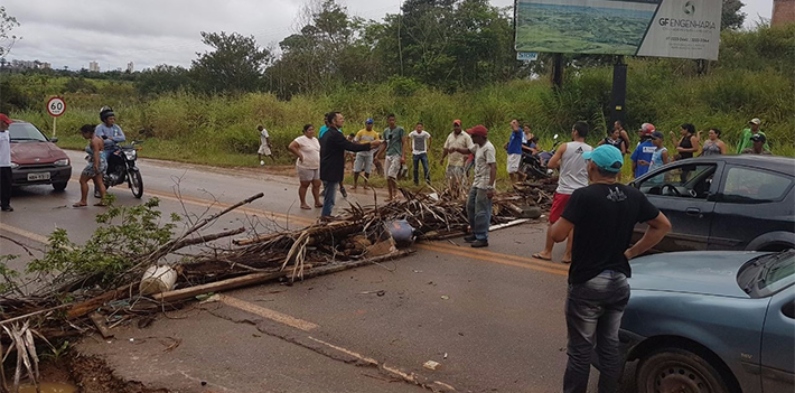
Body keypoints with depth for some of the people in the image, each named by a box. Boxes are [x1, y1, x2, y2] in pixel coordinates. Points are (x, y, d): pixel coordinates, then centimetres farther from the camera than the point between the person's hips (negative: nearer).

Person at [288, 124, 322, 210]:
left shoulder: (315, 139, 12)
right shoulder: (301, 139, -14)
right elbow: (291, 147, -22)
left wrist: (319, 159, 12)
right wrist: (300, 155, -21)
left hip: (316, 167, 8)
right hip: (305, 167, -8)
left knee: (317, 184, 8)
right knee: (305, 185, 1)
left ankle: (317, 202, 17)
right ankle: (303, 203, 10)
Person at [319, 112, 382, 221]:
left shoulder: (327, 134, 11)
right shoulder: (335, 135, -20)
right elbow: (351, 146, -24)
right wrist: (371, 144, -18)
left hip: (327, 170, 10)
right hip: (332, 172, -10)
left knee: (329, 196, 20)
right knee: (330, 197, -1)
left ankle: (325, 215, 28)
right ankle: (326, 217, 5)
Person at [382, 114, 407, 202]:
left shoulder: (400, 129, -3)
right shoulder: (386, 131, 12)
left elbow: (404, 143, -5)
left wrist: (403, 156, -15)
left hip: (397, 155, -6)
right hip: (388, 155, 6)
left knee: (391, 175, -19)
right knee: (387, 178, 4)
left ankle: (395, 190, 5)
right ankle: (390, 196, 13)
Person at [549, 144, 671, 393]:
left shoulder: (584, 196, -16)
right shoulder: (633, 197, 2)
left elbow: (558, 235, -18)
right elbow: (663, 226, 13)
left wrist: (562, 219, 4)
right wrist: (632, 252, 10)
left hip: (587, 282, -5)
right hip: (618, 282, 5)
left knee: (581, 350, 3)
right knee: (610, 347, 15)